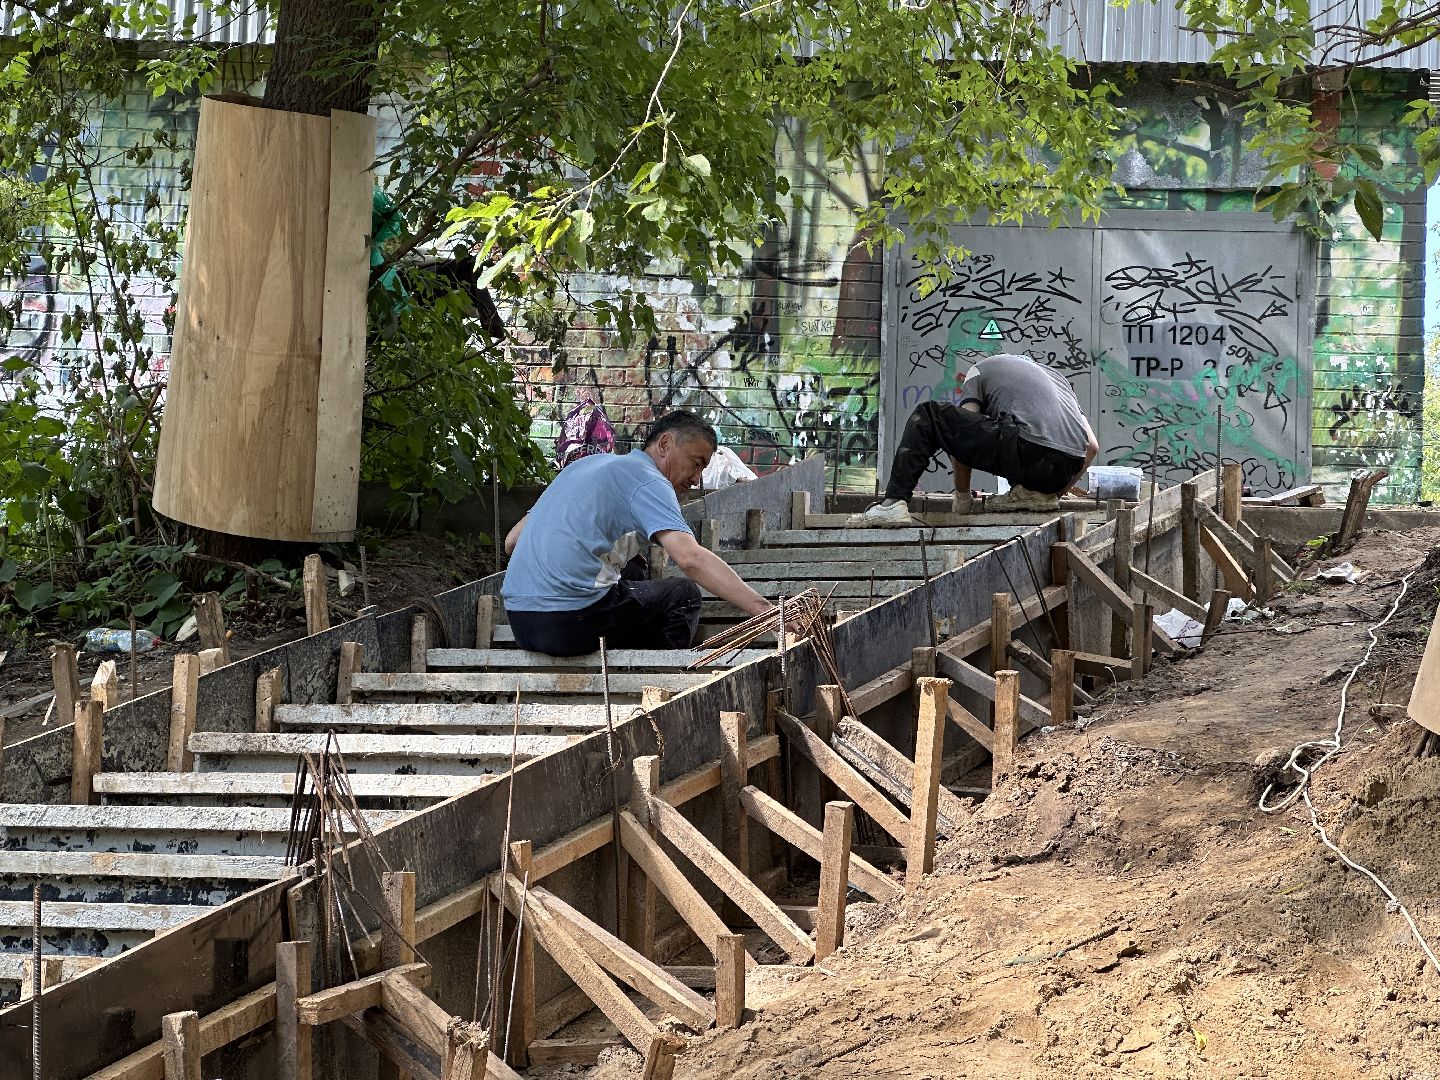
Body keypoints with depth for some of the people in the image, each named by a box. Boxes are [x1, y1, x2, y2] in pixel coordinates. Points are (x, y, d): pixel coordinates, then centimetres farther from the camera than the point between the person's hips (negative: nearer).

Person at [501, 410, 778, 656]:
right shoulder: (648, 481, -4)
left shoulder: (589, 463, 22)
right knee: (683, 595, 11)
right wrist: (764, 610, -26)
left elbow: (512, 541, 23)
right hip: (571, 623, -8)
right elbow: (690, 558, -21)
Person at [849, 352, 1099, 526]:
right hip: (1067, 468, 6)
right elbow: (1092, 446, 29)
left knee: (927, 416, 7)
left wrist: (962, 497, 27)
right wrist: (1057, 492, 38)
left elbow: (961, 438, 16)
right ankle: (1036, 494, 11)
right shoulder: (1055, 377, 38)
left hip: (1030, 454, -6)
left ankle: (893, 503, -10)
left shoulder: (982, 369, 25)